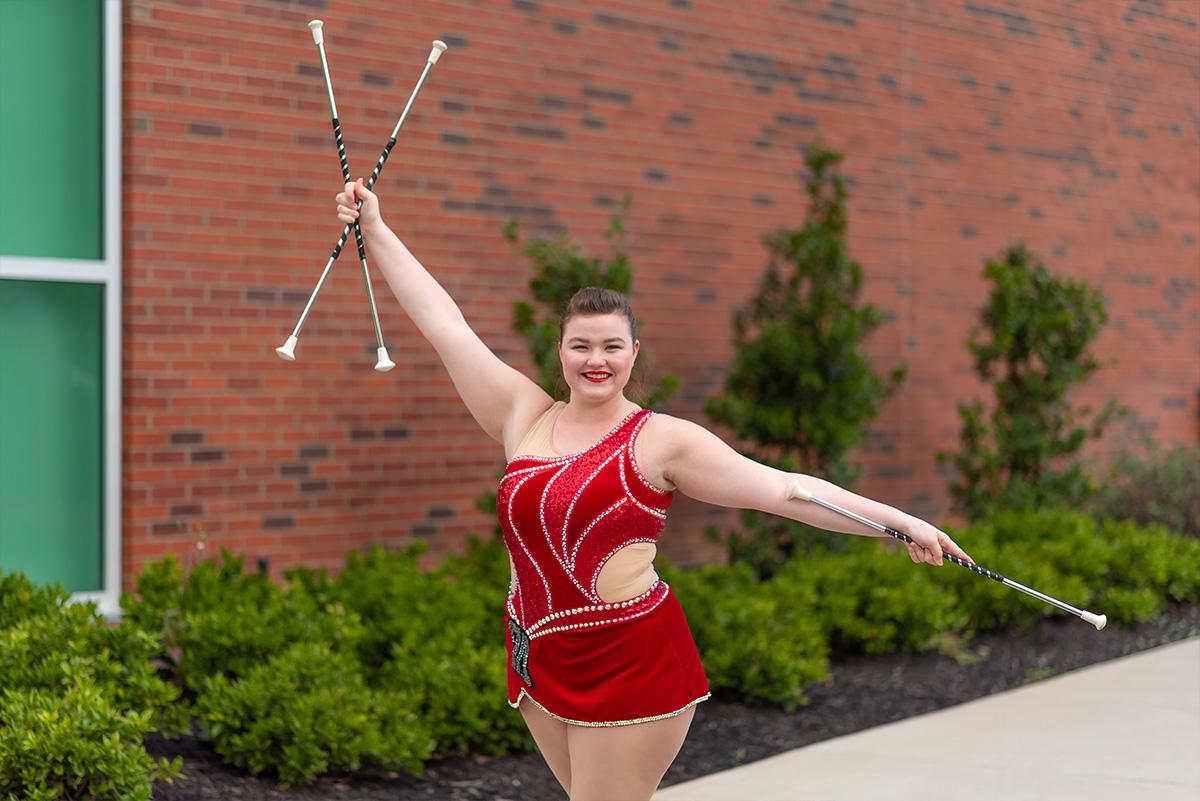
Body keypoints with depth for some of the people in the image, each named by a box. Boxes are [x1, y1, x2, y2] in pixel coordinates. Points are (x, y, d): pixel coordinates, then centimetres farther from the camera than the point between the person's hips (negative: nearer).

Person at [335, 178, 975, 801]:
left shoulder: (662, 440, -5)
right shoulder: (525, 418, 7)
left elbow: (781, 488, -9)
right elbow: (446, 323, 10)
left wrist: (901, 521, -15)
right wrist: (375, 230, 14)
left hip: (630, 661, -5)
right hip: (542, 660, 5)